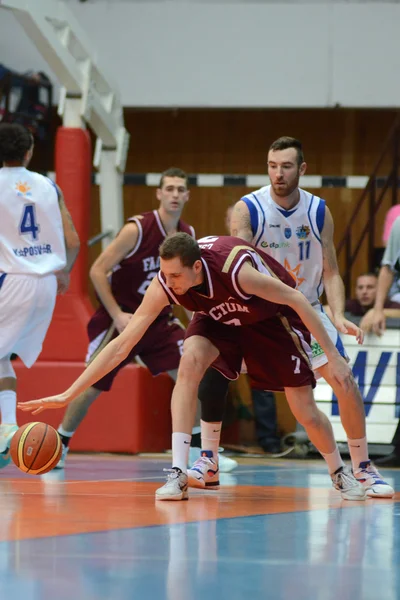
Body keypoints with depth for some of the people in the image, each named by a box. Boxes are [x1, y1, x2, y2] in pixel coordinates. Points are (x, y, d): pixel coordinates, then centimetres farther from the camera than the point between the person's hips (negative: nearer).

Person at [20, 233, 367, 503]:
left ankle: (340, 472, 27)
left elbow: (297, 300, -28)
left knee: (305, 410, -4)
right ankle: (179, 473, -26)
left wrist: (333, 357, -25)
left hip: (272, 317, -3)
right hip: (218, 318, 3)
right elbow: (122, 346, -27)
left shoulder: (236, 269, -42)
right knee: (190, 361, -29)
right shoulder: (163, 286, -31)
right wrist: (68, 395, -33)